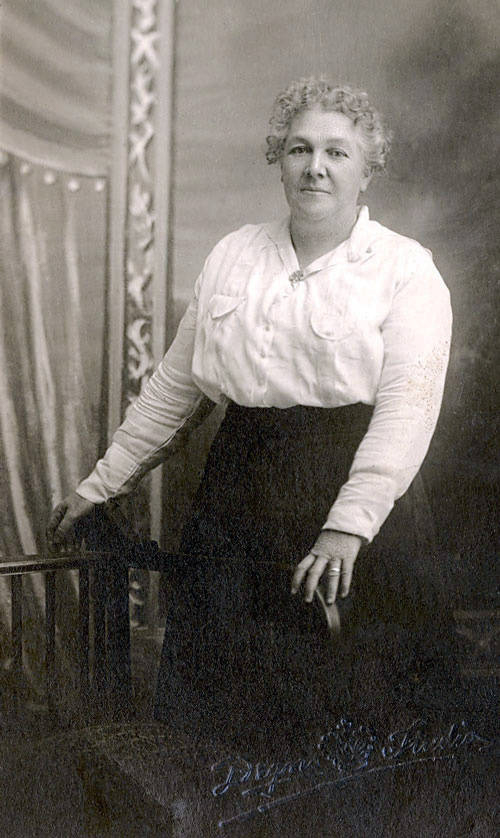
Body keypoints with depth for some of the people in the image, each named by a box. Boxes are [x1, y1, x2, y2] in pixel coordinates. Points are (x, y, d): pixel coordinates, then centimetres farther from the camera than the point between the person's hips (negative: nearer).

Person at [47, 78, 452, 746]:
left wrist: (348, 526, -25)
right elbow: (175, 385, 16)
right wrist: (102, 484, 16)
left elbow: (406, 406, -12)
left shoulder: (407, 270, 0)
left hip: (354, 493, -3)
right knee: (194, 696, 4)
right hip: (237, 485, 4)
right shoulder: (233, 255, 13)